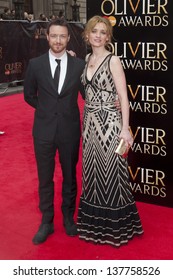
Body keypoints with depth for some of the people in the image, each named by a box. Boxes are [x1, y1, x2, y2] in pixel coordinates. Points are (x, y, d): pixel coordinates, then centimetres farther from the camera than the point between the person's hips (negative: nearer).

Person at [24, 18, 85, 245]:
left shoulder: (79, 64, -3)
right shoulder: (35, 64, -2)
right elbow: (29, 95, 9)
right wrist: (47, 109, 8)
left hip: (70, 130, 0)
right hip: (44, 130, 0)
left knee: (70, 177, 14)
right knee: (45, 178, 9)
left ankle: (69, 218, 33)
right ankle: (46, 222, 25)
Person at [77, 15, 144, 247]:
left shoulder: (113, 60, -8)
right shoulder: (87, 59, 11)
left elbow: (123, 97, -11)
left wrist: (125, 128, -17)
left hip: (109, 122, -7)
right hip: (90, 122, 7)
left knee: (110, 172, 1)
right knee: (93, 172, 14)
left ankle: (116, 226, 17)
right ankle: (95, 222, 29)